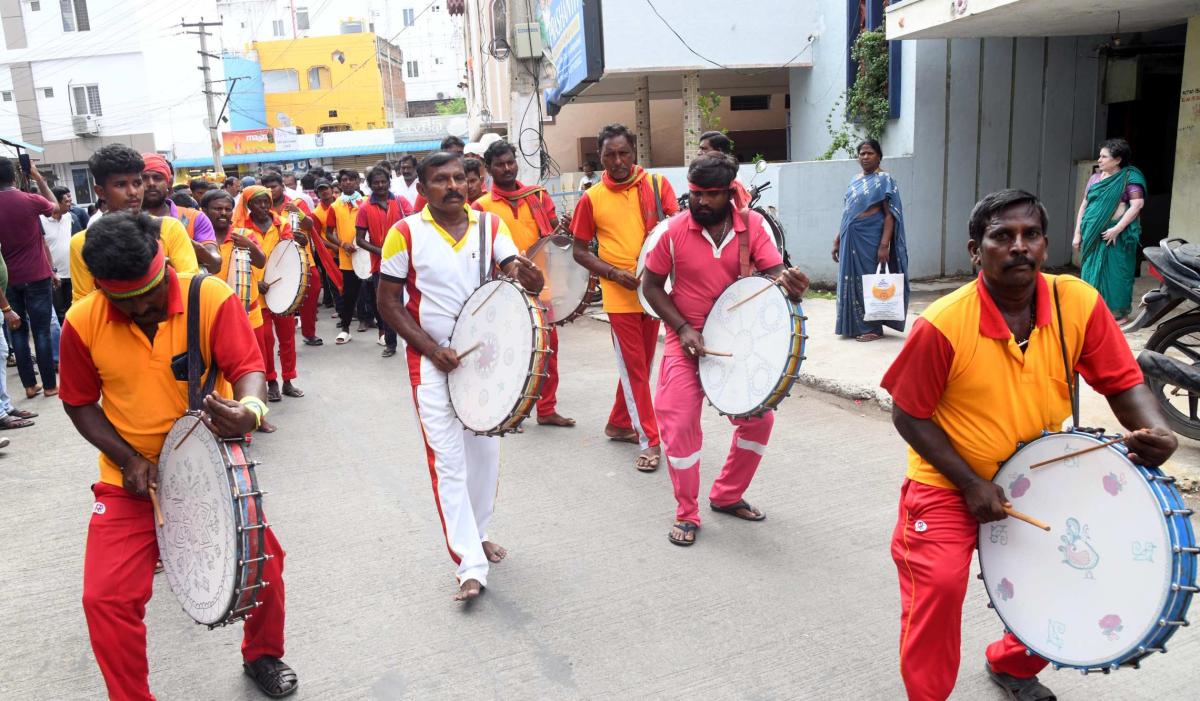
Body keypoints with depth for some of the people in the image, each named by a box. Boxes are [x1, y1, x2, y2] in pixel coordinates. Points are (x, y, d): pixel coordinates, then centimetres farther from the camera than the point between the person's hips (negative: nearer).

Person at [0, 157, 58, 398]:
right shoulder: (30, 200, -10)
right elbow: (54, 206, 13)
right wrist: (38, 178, 16)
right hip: (36, 278, -2)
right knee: (42, 332, 1)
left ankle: (30, 385, 12)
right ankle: (50, 385, 4)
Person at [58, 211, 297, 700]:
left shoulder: (212, 299, -16)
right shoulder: (83, 323, -11)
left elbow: (247, 367, -20)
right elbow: (80, 403, 2)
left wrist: (249, 409, -43)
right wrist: (127, 458, -12)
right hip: (129, 482, 1)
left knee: (263, 562, -2)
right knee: (106, 597, -6)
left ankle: (263, 656, 29)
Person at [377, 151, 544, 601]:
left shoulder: (489, 225, 0)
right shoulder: (406, 233, -8)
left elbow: (517, 271, -9)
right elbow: (388, 301, -5)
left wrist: (527, 275, -34)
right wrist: (432, 348, -15)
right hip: (433, 363, -4)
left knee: (486, 453, 15)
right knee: (449, 463, -5)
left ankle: (477, 534, 36)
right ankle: (471, 565, 1)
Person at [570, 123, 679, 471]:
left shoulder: (656, 184, 1)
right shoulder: (592, 198, -2)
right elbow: (579, 251, 2)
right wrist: (614, 273, -12)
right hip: (620, 295, -3)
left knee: (641, 364, 15)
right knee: (634, 367, 0)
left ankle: (619, 423, 33)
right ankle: (649, 441, 6)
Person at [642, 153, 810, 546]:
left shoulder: (753, 225, -8)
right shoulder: (674, 230, -12)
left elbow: (774, 271, -13)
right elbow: (651, 285, -4)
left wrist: (789, 282, -39)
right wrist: (683, 328, -15)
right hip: (687, 340, -3)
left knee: (759, 417, 7)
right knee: (680, 424, -6)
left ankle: (727, 495, 29)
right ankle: (686, 514, 14)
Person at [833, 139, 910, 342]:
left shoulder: (884, 180, -4)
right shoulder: (855, 181, 15)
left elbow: (890, 215, -11)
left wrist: (884, 245, -19)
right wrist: (837, 240, 14)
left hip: (869, 239, -6)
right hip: (851, 239, 6)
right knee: (851, 280, 8)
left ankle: (872, 328, 7)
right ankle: (854, 325, 18)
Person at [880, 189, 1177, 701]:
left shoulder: (1079, 303, -13)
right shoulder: (942, 326, -24)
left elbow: (1122, 383, -3)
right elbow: (908, 415, -14)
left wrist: (1156, 432, -24)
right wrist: (971, 483, -18)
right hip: (948, 485, -4)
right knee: (938, 583, -20)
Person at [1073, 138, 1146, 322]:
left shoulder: (1129, 177, -4)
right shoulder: (1094, 178, 12)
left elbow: (1137, 205, -13)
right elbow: (1084, 206, 14)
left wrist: (1117, 229, -19)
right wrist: (1078, 233, 8)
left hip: (1117, 234, -5)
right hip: (1093, 234, 5)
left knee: (1115, 272, 0)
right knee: (1091, 272, 7)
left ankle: (1119, 312, 9)